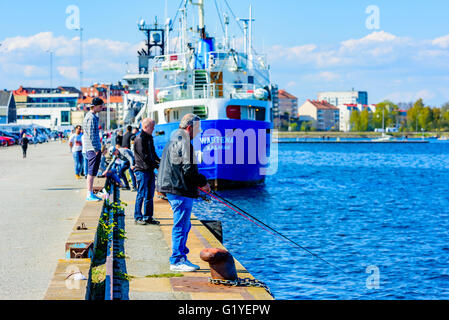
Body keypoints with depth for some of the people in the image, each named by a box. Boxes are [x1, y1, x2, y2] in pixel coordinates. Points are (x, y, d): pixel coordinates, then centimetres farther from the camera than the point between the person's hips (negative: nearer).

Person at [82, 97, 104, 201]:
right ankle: (89, 195, -8)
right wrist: (96, 149, -17)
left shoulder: (91, 116, 18)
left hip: (92, 149, 10)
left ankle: (90, 194, 17)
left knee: (92, 172, 13)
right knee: (91, 172, -9)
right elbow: (91, 134, -18)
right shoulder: (91, 117, -14)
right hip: (93, 148, -10)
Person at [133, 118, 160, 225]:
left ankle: (148, 217, 16)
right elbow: (144, 157, -18)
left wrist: (160, 161, 7)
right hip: (142, 171, -9)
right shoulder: (140, 139, -13)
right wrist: (157, 165, -16)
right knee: (141, 195, -4)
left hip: (150, 170, 9)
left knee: (149, 195, 10)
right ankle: (138, 217, 3)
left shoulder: (149, 138, 15)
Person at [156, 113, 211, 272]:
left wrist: (198, 182, 20)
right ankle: (177, 261, -2)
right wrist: (203, 182, -6)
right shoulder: (183, 142, -15)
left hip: (173, 188, 11)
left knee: (184, 225, 17)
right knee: (181, 225, -6)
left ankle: (181, 257, 22)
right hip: (181, 190, -11)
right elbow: (188, 169, -20)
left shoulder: (174, 139, 19)